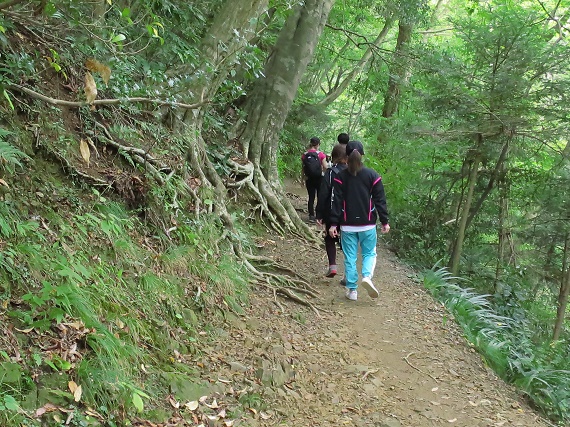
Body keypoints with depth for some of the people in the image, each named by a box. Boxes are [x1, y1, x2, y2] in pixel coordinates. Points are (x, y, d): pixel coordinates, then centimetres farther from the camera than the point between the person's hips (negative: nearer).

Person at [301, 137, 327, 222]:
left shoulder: (304, 155, -1)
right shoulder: (321, 154, -10)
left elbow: (303, 169, 2)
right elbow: (325, 168, -11)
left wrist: (303, 179, 11)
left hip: (309, 179, 3)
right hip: (319, 179, -3)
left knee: (311, 198, 9)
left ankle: (311, 215, 8)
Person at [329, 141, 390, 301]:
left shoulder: (341, 177, -3)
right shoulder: (372, 175, -2)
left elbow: (336, 202, -4)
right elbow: (380, 200, -1)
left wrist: (334, 224, -2)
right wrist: (384, 221, 5)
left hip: (348, 225, 0)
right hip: (368, 224, 0)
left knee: (350, 257, 8)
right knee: (370, 253, 14)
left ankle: (352, 290, 10)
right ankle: (367, 276, -12)